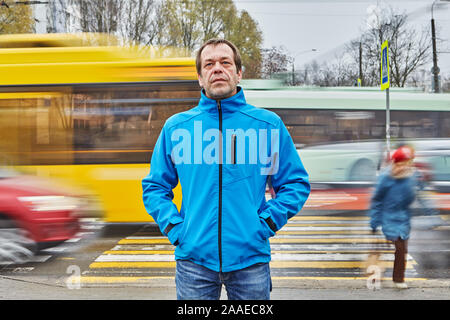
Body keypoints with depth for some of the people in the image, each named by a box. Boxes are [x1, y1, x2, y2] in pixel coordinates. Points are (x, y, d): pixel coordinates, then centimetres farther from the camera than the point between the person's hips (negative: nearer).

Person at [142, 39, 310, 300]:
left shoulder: (268, 124, 3)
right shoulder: (176, 126, 5)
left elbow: (296, 183, 6)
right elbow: (154, 187, 11)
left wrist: (268, 223, -5)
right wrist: (173, 227, -2)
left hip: (250, 257, 0)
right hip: (194, 256, 0)